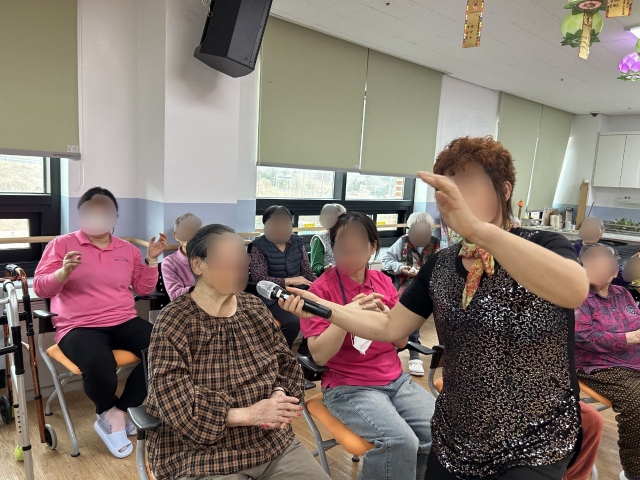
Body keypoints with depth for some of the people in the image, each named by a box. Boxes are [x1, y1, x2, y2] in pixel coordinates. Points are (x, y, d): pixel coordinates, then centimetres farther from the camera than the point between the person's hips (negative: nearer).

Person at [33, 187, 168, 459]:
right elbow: (40, 288, -3)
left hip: (123, 322, 4)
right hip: (79, 327, -4)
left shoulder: (127, 249, 13)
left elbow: (144, 289, 13)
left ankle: (118, 414, -6)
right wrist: (64, 271, -22)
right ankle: (112, 411, 1)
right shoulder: (62, 244, 3)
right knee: (100, 365, -36)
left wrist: (152, 259, 2)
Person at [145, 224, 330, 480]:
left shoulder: (255, 308, 5)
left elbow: (287, 363, 11)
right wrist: (250, 414, -22)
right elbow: (175, 405, -16)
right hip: (204, 457, -5)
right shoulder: (173, 323, -11)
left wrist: (280, 395, -11)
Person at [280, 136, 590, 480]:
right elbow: (390, 327, 3)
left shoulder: (543, 246, -14)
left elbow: (575, 291, -37)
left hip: (533, 447, -4)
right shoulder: (440, 265, -1)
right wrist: (320, 306, -8)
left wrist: (475, 228, -47)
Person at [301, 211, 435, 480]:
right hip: (348, 387, -5)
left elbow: (401, 341, 7)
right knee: (400, 442, -27)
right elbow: (320, 355, -15)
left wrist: (385, 314, -12)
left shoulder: (382, 281, 6)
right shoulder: (321, 289, -9)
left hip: (396, 380, 6)